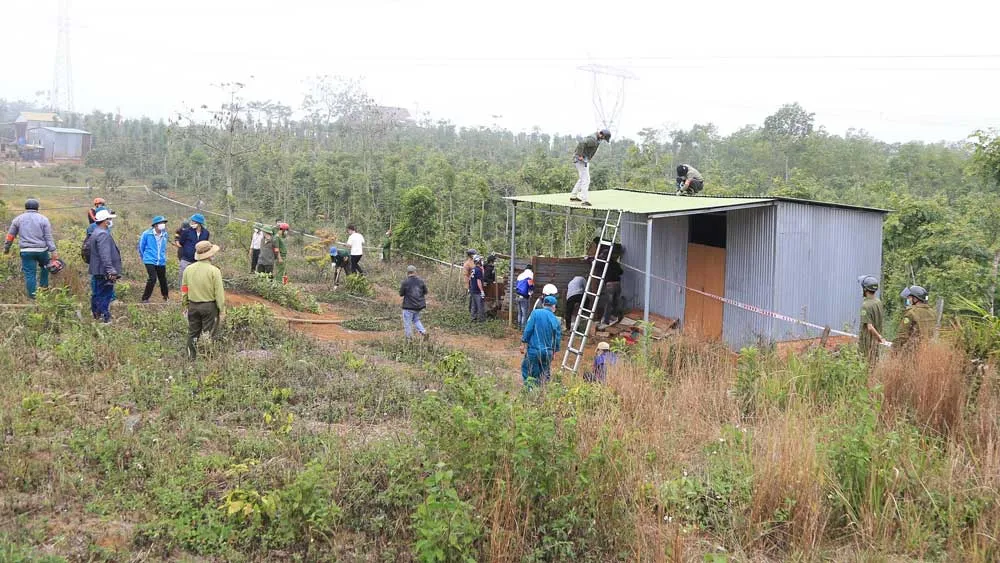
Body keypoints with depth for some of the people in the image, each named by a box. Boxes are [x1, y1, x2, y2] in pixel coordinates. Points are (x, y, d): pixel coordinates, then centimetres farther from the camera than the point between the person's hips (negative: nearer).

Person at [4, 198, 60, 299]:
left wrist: (6, 248, 25)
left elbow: (10, 236, 12)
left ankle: (33, 296, 5)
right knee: (45, 267, 25)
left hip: (26, 251, 1)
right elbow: (49, 237, -3)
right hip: (42, 250, 0)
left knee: (30, 274, 3)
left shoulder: (18, 219, 7)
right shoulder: (43, 219, 2)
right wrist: (53, 251, -4)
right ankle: (44, 286, 23)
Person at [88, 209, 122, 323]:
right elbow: (105, 255, -24)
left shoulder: (96, 233, 18)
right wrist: (111, 271, -26)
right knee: (105, 296, -8)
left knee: (97, 295, 17)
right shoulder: (103, 234, -17)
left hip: (97, 271, 11)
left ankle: (97, 316, 25)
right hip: (104, 272, -11)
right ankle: (105, 318, -7)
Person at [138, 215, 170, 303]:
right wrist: (144, 257, 13)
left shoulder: (164, 234, 3)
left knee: (163, 279, 12)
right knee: (152, 278, -17)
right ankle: (145, 298, -6)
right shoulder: (146, 234, -9)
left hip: (161, 262, 4)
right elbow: (141, 247, 4)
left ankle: (166, 296, 32)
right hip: (150, 261, -4)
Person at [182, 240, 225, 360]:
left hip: (193, 306, 5)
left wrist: (185, 306, 17)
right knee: (209, 335, 5)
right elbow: (219, 293, -13)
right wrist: (221, 310, -4)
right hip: (209, 306, -4)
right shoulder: (214, 271, -14)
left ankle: (192, 358, 20)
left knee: (193, 334, 15)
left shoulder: (188, 269, 1)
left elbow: (184, 290, 7)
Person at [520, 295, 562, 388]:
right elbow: (557, 338, 10)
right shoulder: (555, 320, 5)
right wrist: (554, 351, 22)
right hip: (548, 352, 3)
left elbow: (528, 329, -9)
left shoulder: (536, 313, -4)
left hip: (533, 350, -3)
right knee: (544, 375, 15)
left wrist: (523, 343, -1)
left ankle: (530, 387, -17)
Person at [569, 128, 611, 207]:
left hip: (584, 160, 10)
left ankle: (573, 196, 28)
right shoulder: (593, 139, -22)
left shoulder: (596, 139, 12)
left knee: (582, 179, 20)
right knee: (586, 180, -12)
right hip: (581, 160, -10)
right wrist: (580, 155, -29)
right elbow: (581, 143, -36)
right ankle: (584, 200, -16)